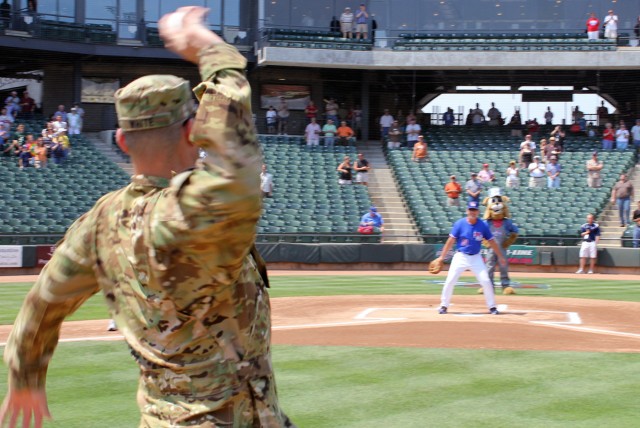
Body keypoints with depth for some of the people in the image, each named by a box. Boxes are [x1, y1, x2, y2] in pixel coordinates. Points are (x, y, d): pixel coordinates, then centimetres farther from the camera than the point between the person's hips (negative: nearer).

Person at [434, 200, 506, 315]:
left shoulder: (483, 226, -5)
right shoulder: (459, 224, -9)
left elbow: (491, 241, 3)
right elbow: (451, 241, -6)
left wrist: (500, 256, 5)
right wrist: (442, 256, -8)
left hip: (476, 258, 1)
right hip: (460, 257, -1)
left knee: (486, 281, -5)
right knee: (450, 281, -7)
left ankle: (492, 307, 9)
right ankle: (444, 306, 7)